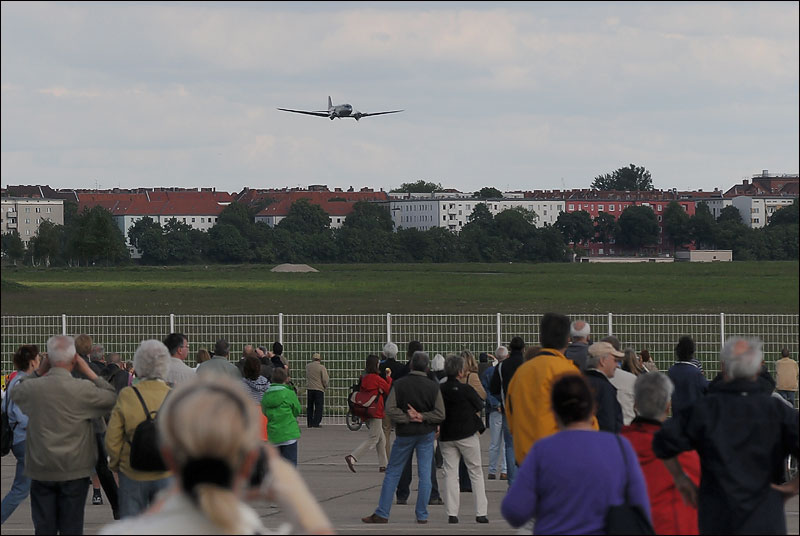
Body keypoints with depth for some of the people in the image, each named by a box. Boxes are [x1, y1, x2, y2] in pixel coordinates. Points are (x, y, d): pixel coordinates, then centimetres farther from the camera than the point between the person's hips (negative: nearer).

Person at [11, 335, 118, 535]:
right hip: (74, 472, -2)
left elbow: (15, 393, 16)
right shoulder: (83, 389, -16)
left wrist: (39, 371, 9)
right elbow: (113, 397, -3)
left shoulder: (32, 388, -7)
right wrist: (89, 373, -2)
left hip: (40, 471, 2)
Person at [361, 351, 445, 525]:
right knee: (425, 474, 5)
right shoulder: (433, 387, -4)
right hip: (426, 434, 1)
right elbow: (440, 414, -8)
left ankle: (382, 514, 7)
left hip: (405, 432, 0)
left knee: (392, 473, 7)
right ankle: (422, 515, 4)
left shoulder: (399, 384, -5)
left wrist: (407, 418, -9)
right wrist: (421, 417, -9)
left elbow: (390, 408, -13)